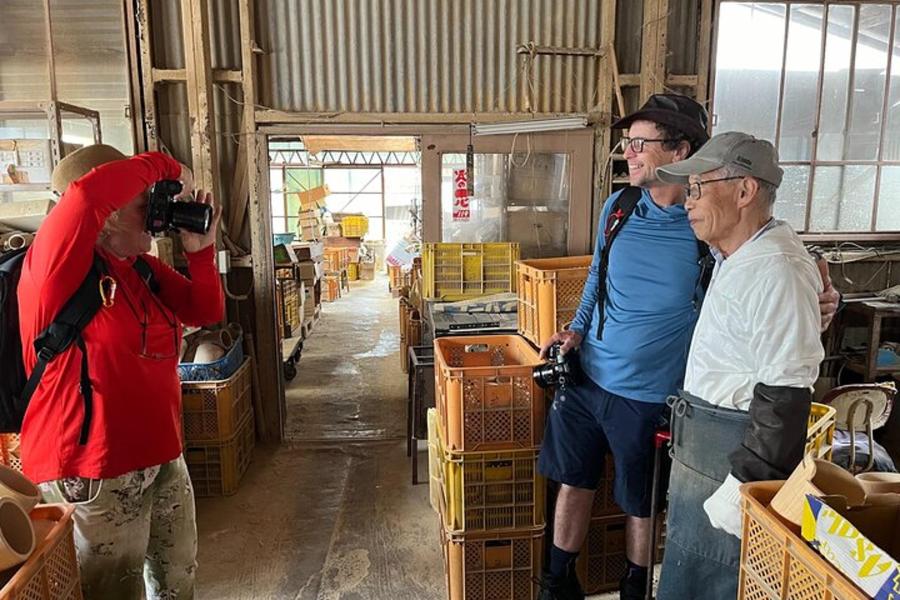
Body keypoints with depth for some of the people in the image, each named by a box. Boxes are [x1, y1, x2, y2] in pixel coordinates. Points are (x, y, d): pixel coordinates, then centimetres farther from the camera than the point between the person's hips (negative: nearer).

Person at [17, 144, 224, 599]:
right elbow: (88, 196, -36)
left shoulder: (143, 268, 7)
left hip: (163, 458, 8)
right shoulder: (54, 266, -17)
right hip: (92, 471, -8)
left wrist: (200, 251, -2)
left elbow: (206, 312, 11)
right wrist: (164, 167, -22)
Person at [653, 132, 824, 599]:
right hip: (702, 438, 10)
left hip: (736, 448, -10)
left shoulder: (776, 271, -21)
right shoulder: (736, 258, 11)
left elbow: (785, 393, -24)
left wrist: (744, 483, -23)